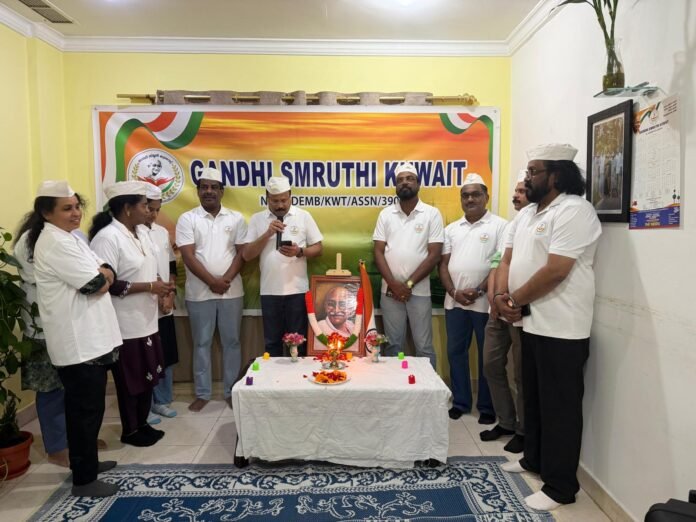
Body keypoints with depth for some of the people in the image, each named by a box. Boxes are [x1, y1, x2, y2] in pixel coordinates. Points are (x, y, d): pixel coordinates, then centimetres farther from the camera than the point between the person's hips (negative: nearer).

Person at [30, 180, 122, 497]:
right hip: (78, 342, -10)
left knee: (83, 406, 21)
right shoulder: (55, 243, -18)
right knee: (86, 408, 1)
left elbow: (104, 273, 13)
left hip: (86, 337, 10)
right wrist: (101, 275, -1)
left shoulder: (68, 237, 14)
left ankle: (86, 461, 36)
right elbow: (93, 284, -22)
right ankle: (84, 480, 15)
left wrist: (103, 274, -9)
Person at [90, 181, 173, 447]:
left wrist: (159, 284, -1)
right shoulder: (107, 238, -19)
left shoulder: (142, 232, 7)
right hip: (126, 324, -8)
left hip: (146, 320, 8)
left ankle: (142, 424, 34)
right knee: (130, 380, 8)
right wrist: (150, 287, -21)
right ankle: (130, 431, 27)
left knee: (148, 375, 17)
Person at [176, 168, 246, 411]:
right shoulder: (187, 219, 0)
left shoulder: (236, 218, 4)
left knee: (231, 341, 9)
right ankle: (202, 393, 22)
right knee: (202, 343, 9)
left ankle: (231, 391, 23)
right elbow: (188, 256, -8)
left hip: (232, 291, 1)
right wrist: (212, 281, -14)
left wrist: (226, 280, -13)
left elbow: (242, 252, 0)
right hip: (199, 293, -1)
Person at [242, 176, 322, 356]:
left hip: (297, 290, -1)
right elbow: (247, 255, 0)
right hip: (269, 291, 1)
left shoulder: (304, 216, 2)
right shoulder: (256, 219, 5)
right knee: (271, 342, 11)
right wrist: (267, 234, -12)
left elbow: (318, 248, 3)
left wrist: (299, 252, -16)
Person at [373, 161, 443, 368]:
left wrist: (409, 284, -10)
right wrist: (393, 284, -9)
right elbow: (378, 252, 2)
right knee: (393, 345, 11)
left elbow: (434, 255, -6)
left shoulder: (432, 214, -1)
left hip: (419, 291, -2)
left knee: (423, 347, 5)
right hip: (390, 291, 2)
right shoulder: (386, 214, 6)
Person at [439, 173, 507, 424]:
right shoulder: (451, 229, 12)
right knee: (456, 352, 11)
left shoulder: (499, 225, -2)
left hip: (486, 302, -4)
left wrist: (479, 291, -14)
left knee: (487, 356, 7)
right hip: (454, 302, 5)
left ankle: (487, 406, 21)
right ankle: (460, 401, 25)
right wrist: (454, 292, -6)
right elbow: (444, 264, 8)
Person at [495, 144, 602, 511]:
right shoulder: (526, 214, 14)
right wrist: (500, 295, -7)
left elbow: (555, 271, -23)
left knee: (559, 406, 2)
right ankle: (534, 459, 38)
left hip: (561, 328, -9)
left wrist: (515, 299, -11)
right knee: (534, 397, 21)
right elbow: (508, 259, 12)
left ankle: (560, 487, 17)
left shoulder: (574, 211, -15)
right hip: (532, 323, 9)